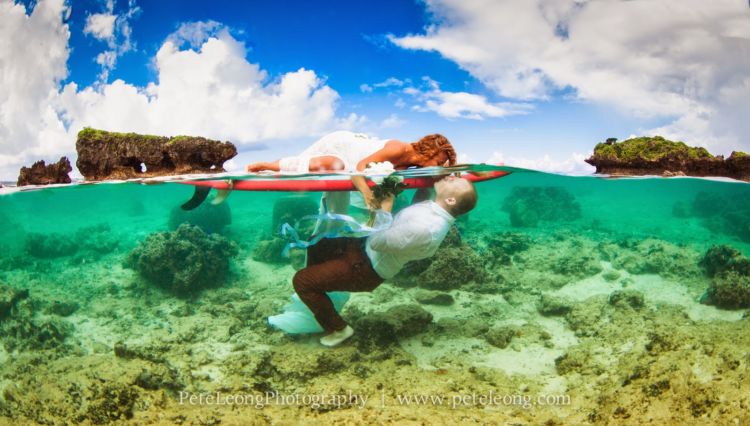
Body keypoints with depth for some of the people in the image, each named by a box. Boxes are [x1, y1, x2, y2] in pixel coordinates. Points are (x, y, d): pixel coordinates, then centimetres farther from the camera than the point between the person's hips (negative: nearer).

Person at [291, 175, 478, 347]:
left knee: (301, 280, -5)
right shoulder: (437, 211, -9)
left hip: (366, 267, -9)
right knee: (316, 243, 21)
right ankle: (317, 307, 35)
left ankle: (338, 329, 13)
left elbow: (377, 241, -27)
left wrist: (385, 207, -17)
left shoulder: (425, 228, -36)